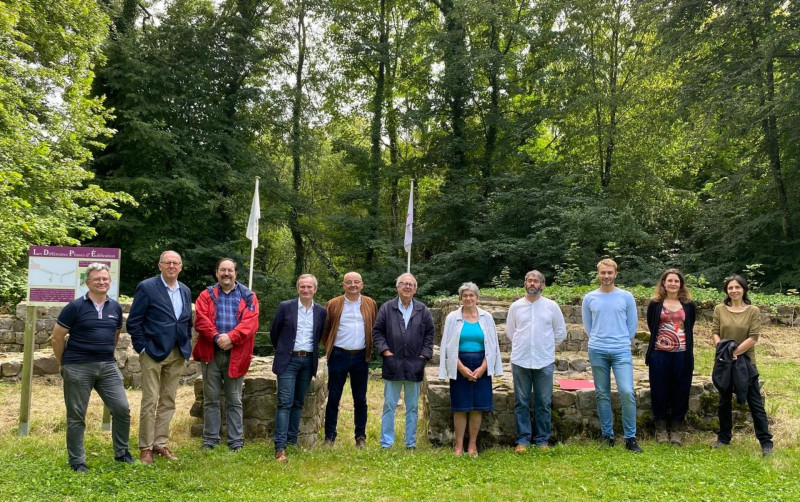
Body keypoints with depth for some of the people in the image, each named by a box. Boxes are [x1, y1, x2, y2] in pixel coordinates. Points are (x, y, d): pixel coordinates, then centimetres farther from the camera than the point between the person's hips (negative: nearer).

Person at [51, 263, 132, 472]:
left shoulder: (116, 307, 5)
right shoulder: (75, 306, -8)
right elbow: (57, 337, -3)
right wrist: (65, 364, 4)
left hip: (108, 366, 4)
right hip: (78, 368, -4)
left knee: (122, 409, 1)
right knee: (76, 416, 6)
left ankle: (121, 452, 19)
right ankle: (77, 461, 19)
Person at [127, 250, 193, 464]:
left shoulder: (185, 291, 11)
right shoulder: (147, 287, -7)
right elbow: (134, 321, -8)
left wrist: (188, 346, 9)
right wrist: (142, 348, -11)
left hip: (177, 354, 6)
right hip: (153, 352, -5)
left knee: (168, 401, 10)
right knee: (150, 401, -1)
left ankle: (160, 444, 20)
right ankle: (145, 448, 9)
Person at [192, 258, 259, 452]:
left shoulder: (248, 296, 6)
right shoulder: (207, 295, 8)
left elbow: (250, 322, -7)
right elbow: (201, 319, -5)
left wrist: (231, 337, -20)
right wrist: (216, 337, -19)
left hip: (236, 355, -1)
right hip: (211, 353, 1)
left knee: (234, 401, 7)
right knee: (211, 399, 8)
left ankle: (236, 442, 12)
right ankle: (210, 440, 17)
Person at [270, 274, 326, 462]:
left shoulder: (321, 311, 4)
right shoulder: (285, 307, -3)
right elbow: (274, 332, 6)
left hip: (308, 361, 3)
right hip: (289, 360, -3)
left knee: (298, 403, 10)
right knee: (285, 403, -8)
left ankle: (292, 441, 19)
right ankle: (280, 447, -8)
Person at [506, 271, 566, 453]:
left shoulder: (551, 306, 2)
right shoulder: (515, 306, 4)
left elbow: (561, 332, 10)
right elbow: (509, 332, 14)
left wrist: (546, 347, 11)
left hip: (544, 362, 0)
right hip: (520, 361, 1)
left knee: (543, 403, 5)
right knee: (521, 403, 5)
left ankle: (542, 440, 16)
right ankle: (522, 440, 12)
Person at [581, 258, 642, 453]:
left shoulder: (626, 297, 2)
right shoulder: (589, 299, 4)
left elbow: (632, 326, 8)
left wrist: (621, 342, 10)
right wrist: (598, 341, 13)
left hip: (622, 351, -1)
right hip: (597, 352, 1)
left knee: (627, 392, -13)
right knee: (603, 394, 7)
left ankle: (630, 438, -2)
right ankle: (607, 435, 17)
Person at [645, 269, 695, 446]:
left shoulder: (689, 305, 5)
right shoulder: (655, 304, 1)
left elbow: (689, 329, 13)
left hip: (682, 355, 1)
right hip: (659, 355, -1)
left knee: (680, 393, 6)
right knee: (659, 392, 5)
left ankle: (676, 431, 18)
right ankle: (661, 429, 18)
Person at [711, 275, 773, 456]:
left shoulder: (753, 311, -5)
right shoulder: (720, 309, 1)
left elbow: (753, 337, -11)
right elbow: (715, 332, -1)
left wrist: (736, 351, -18)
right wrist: (723, 350, -17)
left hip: (745, 361, -3)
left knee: (755, 402, 2)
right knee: (724, 401, 13)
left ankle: (766, 441, 10)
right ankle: (724, 438, 25)